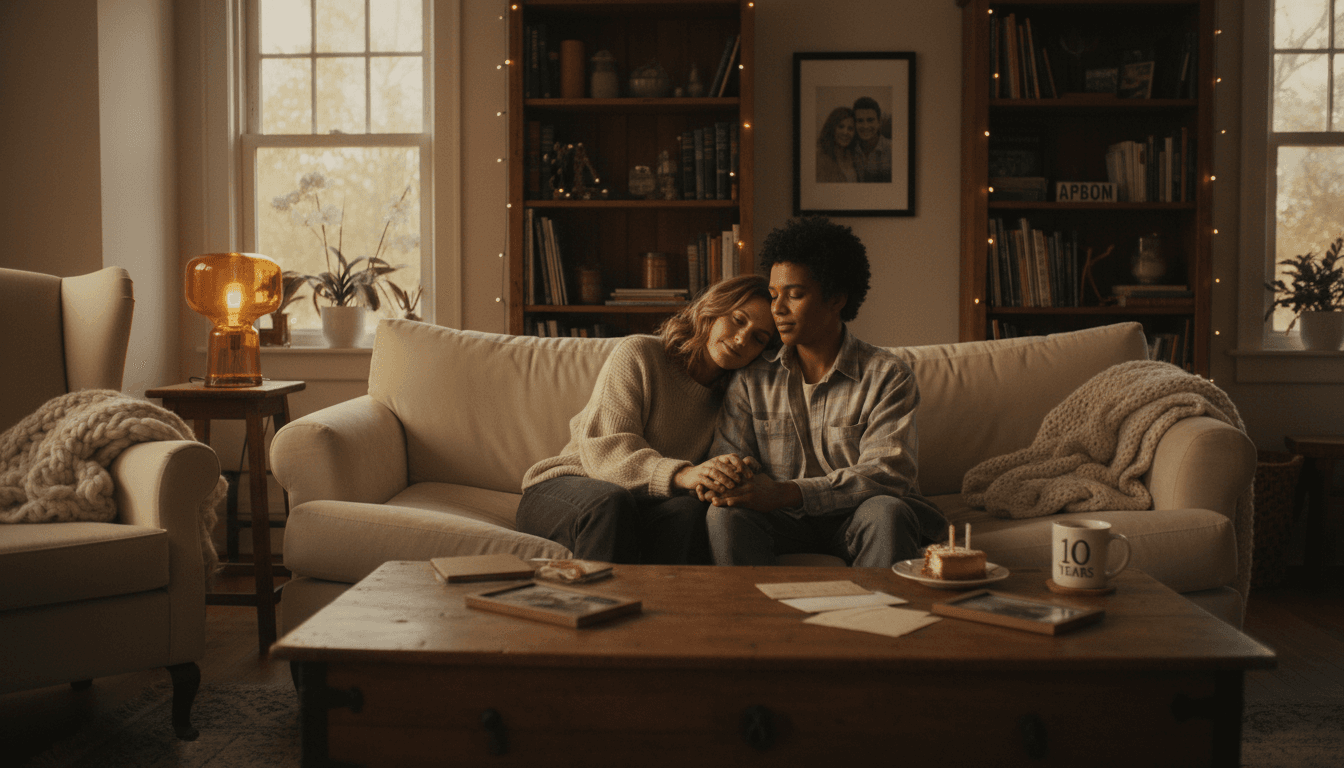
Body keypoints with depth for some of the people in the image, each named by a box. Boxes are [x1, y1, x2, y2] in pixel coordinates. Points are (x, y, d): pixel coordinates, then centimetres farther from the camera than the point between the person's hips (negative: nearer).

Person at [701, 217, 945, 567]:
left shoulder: (889, 376, -4)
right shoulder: (752, 377, 8)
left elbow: (888, 473, -17)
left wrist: (787, 493, -30)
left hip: (854, 520, -2)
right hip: (784, 525, 2)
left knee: (886, 512, -35)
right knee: (726, 514, -28)